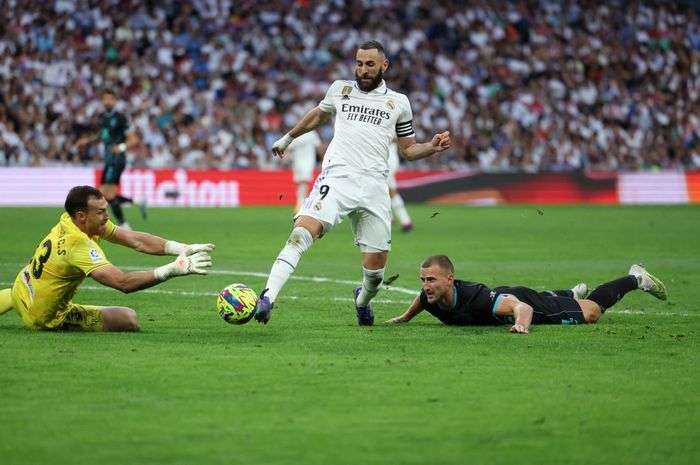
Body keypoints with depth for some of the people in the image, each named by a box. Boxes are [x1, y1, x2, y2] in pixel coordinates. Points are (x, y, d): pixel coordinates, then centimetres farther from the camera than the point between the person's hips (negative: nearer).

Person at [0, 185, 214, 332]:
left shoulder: (70, 220, -9)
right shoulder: (79, 246, -34)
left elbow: (136, 240, -14)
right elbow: (123, 282, -43)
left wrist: (181, 248, -24)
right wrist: (174, 269, -44)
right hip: (45, 318, -9)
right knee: (129, 320, -14)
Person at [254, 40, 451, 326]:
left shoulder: (399, 103, 14)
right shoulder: (340, 89, 15)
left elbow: (408, 150, 19)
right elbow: (318, 115, 35)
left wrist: (433, 147, 0)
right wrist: (288, 138, 44)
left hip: (374, 186, 1)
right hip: (337, 177, -1)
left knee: (376, 266, 1)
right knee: (303, 231, -27)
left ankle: (363, 301, 36)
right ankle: (267, 298, -35)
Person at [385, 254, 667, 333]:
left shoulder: (474, 299, -45)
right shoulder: (429, 297, -25)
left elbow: (522, 307, -49)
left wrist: (521, 323, -68)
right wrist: (404, 318, 13)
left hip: (521, 302, -6)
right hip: (502, 294, 6)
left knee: (591, 312, 12)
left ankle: (636, 279, 34)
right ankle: (572, 293, 71)